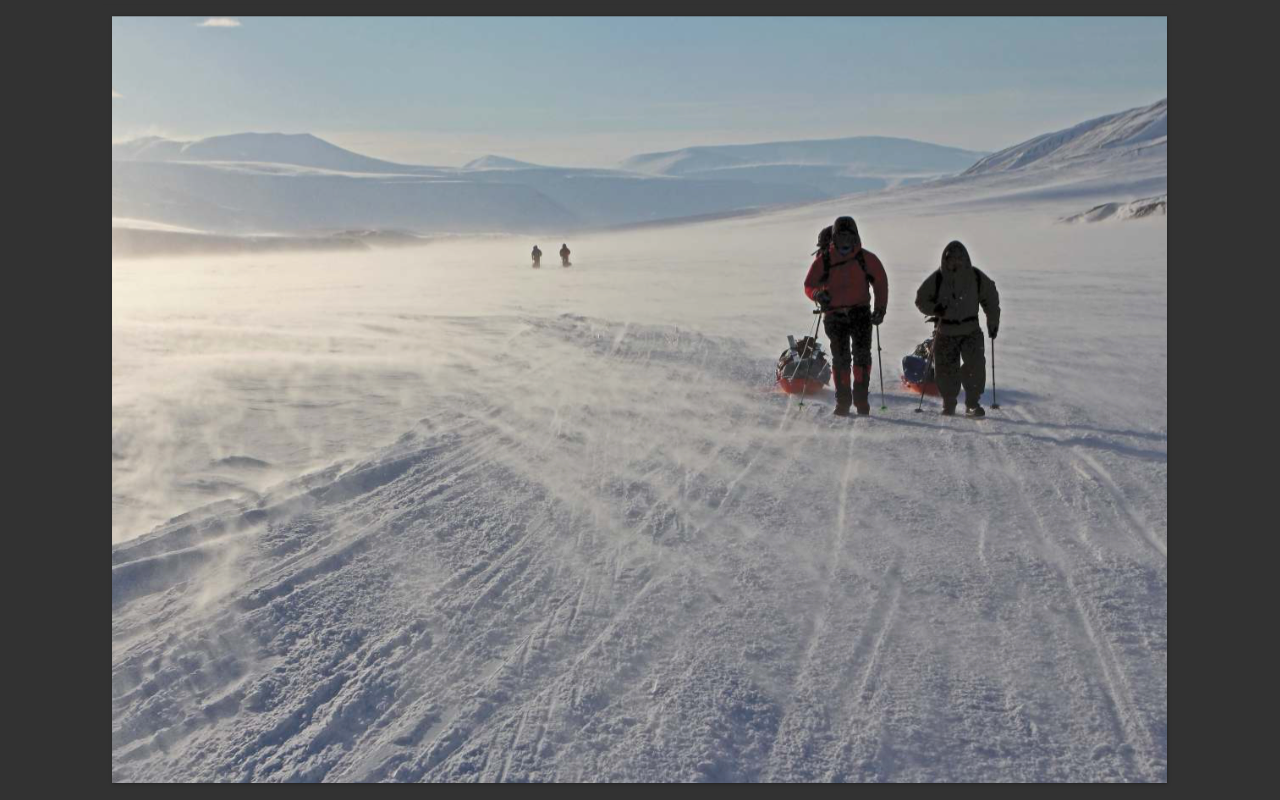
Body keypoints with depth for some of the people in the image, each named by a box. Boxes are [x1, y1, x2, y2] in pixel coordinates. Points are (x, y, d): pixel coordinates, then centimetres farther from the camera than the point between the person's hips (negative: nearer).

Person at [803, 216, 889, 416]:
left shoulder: (866, 258, 3)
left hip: (860, 314, 0)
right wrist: (818, 294, -18)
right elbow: (809, 285, 5)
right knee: (840, 358, -2)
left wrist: (880, 308, 1)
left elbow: (880, 282, 11)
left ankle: (861, 398, -1)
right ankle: (843, 401, 3)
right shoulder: (823, 260, 2)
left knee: (862, 355, -7)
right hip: (835, 315, 0)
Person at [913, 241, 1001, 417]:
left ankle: (973, 403, 2)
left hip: (971, 331, 1)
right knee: (946, 369, -1)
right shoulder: (937, 279, -5)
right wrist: (934, 309, -16)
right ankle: (948, 404, 17)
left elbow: (991, 298, 13)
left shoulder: (976, 277, 0)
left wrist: (993, 321, 11)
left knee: (976, 366, -10)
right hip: (945, 332, -1)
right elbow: (921, 300, 3)